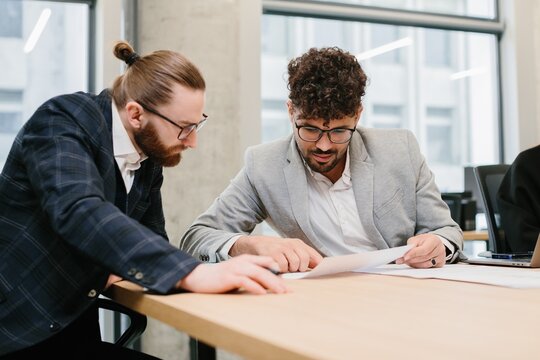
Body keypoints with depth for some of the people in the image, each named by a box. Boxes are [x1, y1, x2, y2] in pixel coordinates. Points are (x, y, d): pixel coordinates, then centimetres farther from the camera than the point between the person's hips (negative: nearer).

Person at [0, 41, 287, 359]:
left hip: (76, 332, 7)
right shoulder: (63, 121, -17)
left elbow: (154, 238, 10)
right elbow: (80, 211, -35)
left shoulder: (149, 154, 3)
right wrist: (193, 272, -45)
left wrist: (129, 268, -14)